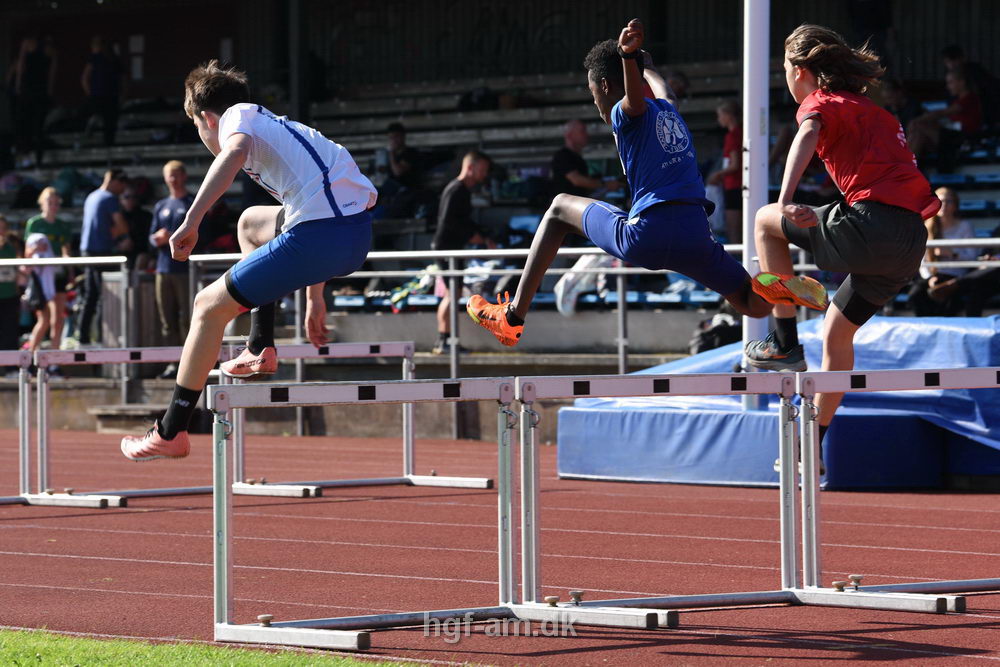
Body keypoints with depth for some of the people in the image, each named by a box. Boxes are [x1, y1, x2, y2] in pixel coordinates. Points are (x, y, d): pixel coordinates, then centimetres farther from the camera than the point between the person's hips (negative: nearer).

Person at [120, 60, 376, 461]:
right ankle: (260, 349, 27)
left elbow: (235, 153, -20)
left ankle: (170, 433, 10)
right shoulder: (281, 127, 32)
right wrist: (315, 299, 45)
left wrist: (190, 222, -24)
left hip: (320, 238, -9)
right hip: (358, 234, 9)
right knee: (251, 222, 35)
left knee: (209, 306, 6)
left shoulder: (238, 115, 6)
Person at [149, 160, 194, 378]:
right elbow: (152, 238, 19)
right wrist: (158, 238, -4)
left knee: (187, 319, -9)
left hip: (186, 270, -5)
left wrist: (173, 238, -13)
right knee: (167, 321, 3)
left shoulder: (194, 204, 4)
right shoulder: (161, 207, 19)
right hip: (164, 268, 5)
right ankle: (173, 363, 6)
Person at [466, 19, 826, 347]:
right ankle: (781, 287, -21)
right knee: (755, 306, 19)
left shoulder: (628, 112, 3)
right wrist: (642, 65, 71)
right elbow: (660, 86, 49)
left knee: (560, 208, 21)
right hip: (696, 236, 5)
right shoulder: (669, 110, 22)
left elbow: (635, 94, -24)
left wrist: (627, 55, -46)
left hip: (644, 236, -5)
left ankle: (513, 317, 17)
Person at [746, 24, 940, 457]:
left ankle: (784, 343, 9)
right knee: (837, 331, 25)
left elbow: (808, 136, -19)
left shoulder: (820, 103, 4)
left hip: (872, 223, -8)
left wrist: (786, 201, -35)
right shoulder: (876, 113, 29)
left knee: (766, 222, 12)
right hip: (912, 240, 8)